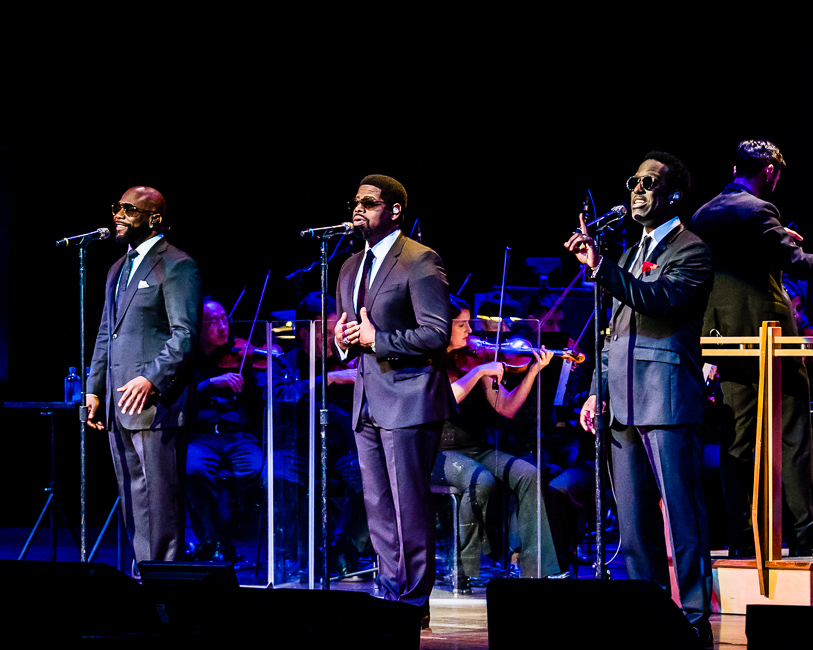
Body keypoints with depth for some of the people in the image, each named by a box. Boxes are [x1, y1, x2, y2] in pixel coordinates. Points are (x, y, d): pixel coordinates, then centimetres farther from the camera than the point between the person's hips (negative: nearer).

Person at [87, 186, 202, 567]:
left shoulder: (177, 267, -6)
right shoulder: (118, 270, 21)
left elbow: (185, 335, -14)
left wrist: (151, 379, -24)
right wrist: (94, 389, 16)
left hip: (156, 403, -9)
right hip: (119, 406, 9)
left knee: (161, 500, -8)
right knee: (133, 503, 10)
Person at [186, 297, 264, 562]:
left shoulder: (241, 359, 17)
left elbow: (259, 405, 9)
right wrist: (212, 383, -17)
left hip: (240, 435, 1)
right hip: (200, 437, -1)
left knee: (255, 471, -32)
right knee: (194, 470, -35)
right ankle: (216, 545, -19)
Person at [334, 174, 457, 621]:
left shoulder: (420, 262, -9)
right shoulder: (351, 268, 17)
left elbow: (437, 333, -16)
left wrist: (376, 340, -15)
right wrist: (343, 340, 3)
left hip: (408, 399, -8)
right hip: (368, 400, 8)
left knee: (410, 505, -6)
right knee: (378, 508, 10)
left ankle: (414, 601, 0)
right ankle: (391, 595, 16)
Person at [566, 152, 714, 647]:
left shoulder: (692, 252, -3)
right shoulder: (633, 253, 22)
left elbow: (660, 300, -21)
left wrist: (600, 267, -29)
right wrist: (597, 390, 17)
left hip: (669, 401, -8)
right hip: (625, 402, 8)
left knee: (682, 517, -8)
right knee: (634, 522, 10)